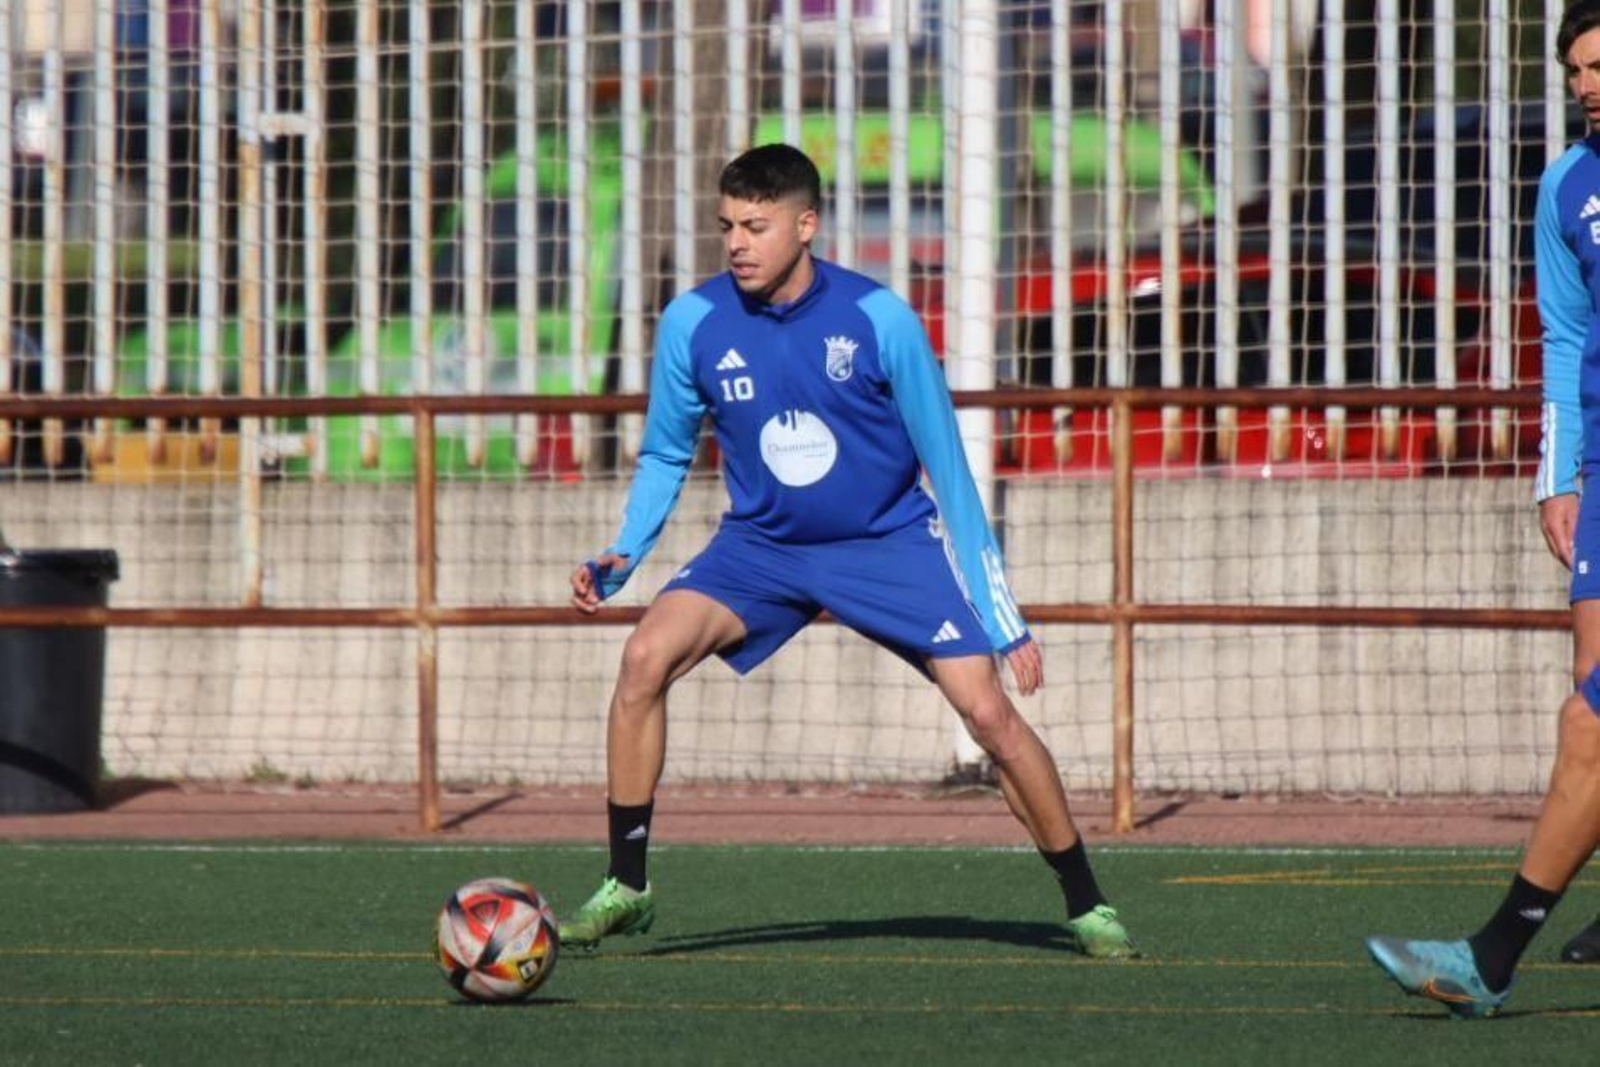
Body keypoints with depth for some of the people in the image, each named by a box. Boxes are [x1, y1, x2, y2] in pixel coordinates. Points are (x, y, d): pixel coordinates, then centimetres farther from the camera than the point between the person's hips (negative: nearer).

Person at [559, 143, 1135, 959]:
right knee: (647, 655, -23)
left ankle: (1086, 906, 5)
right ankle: (626, 887, -10)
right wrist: (622, 555, -12)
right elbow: (666, 455, 5)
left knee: (989, 712, -14)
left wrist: (1001, 616, -10)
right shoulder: (693, 325, -12)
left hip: (889, 541, -2)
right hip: (761, 545, 2)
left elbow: (946, 467, -10)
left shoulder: (879, 321, -19)